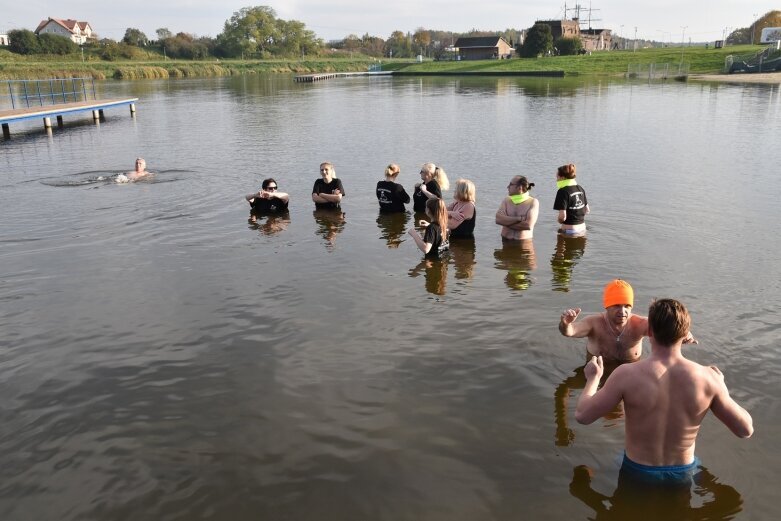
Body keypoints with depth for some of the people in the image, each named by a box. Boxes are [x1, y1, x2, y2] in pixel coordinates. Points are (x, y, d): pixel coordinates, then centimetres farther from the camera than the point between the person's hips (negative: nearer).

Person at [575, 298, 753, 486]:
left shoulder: (627, 375, -26)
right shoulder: (707, 377, -20)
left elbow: (582, 416, -16)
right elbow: (746, 430, -7)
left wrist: (593, 378, 2)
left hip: (638, 472, -2)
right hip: (683, 473, 2)